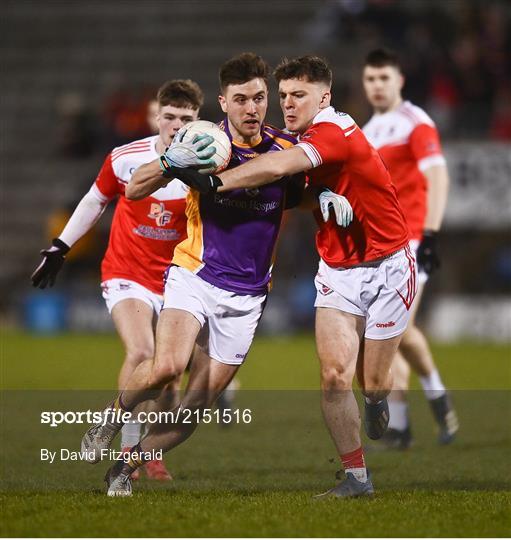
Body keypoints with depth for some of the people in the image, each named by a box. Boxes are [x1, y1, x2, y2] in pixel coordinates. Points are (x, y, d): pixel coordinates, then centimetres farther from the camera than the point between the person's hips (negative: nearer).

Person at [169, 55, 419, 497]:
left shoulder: (336, 132, -24)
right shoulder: (305, 140, 4)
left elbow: (278, 166, -37)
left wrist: (214, 182, -39)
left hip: (387, 267, -6)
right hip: (337, 273, 6)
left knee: (372, 383, 2)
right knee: (334, 375, -11)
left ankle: (377, 398, 41)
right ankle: (357, 477, -1)